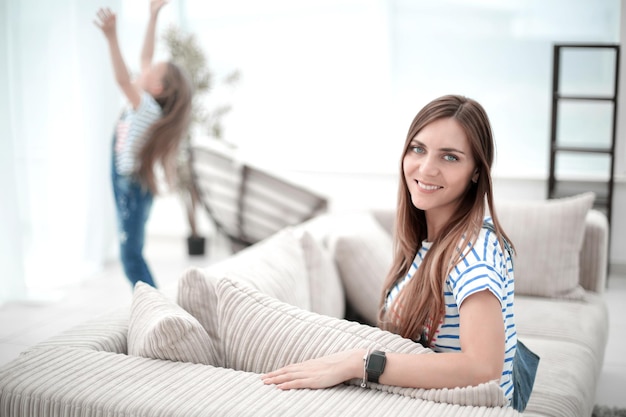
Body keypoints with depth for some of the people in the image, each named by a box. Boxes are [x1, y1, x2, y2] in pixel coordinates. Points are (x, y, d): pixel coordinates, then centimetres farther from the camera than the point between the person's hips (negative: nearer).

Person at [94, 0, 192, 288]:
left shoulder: (149, 108, -22)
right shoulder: (144, 103, 2)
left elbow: (123, 79, -38)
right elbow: (145, 57, 8)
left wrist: (111, 37, -49)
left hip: (133, 189, -9)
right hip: (127, 187, 9)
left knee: (131, 256, -6)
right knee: (131, 255, 13)